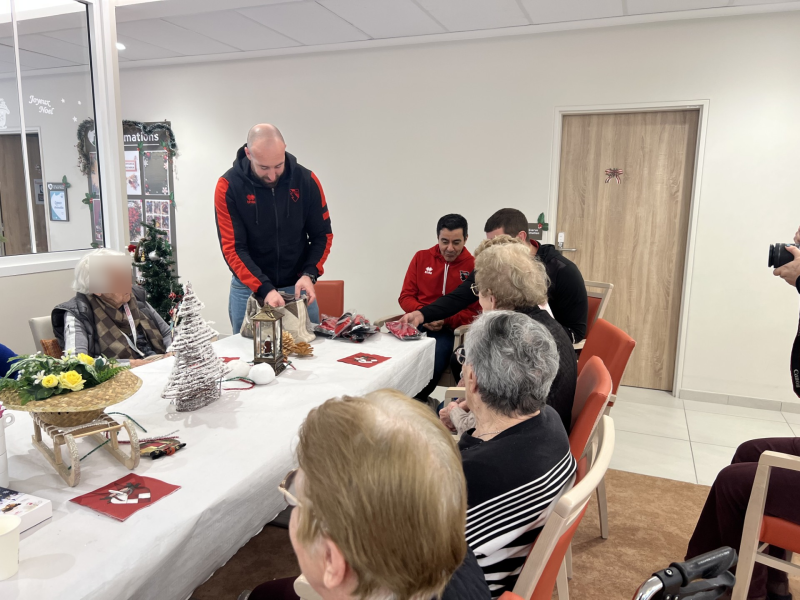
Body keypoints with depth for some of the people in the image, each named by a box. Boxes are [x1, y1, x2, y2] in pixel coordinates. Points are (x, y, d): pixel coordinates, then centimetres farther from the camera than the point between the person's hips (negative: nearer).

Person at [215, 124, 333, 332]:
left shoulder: (306, 180, -9)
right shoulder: (228, 186, -14)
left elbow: (322, 235, -1)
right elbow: (233, 248, -15)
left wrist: (309, 274, -17)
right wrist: (264, 289, -26)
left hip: (297, 286, 1)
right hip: (249, 289, -1)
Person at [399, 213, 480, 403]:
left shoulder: (474, 266, -1)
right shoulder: (421, 257, 9)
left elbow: (474, 312, 0)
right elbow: (405, 296, 10)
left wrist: (445, 321, -16)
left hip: (449, 330, -2)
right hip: (417, 324, 2)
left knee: (431, 366, -30)